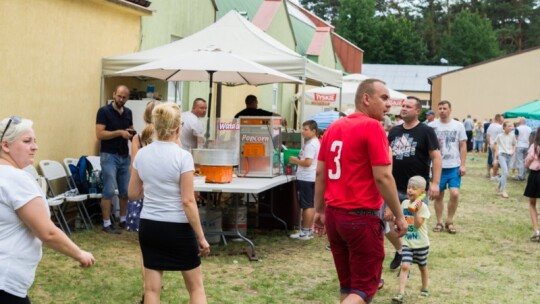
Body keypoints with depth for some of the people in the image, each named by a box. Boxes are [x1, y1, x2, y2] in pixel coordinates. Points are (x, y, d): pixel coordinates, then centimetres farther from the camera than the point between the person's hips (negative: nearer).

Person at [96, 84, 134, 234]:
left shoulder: (128, 113, 10)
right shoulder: (104, 111, -9)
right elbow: (99, 134, -15)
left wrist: (132, 134, -3)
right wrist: (120, 132, -22)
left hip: (125, 156, 6)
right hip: (109, 156, -6)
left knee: (126, 191, 9)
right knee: (109, 191, -7)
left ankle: (123, 220, 20)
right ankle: (107, 224, -2)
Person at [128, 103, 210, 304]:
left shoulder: (141, 154, 1)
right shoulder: (183, 156, -14)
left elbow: (133, 194, 10)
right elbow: (188, 201, -16)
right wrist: (201, 237, -10)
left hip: (149, 226, 4)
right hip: (177, 228, -4)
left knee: (151, 288, 8)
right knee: (196, 286, 12)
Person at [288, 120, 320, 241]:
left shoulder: (310, 144, -18)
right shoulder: (315, 142, 15)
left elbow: (307, 162, -25)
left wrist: (296, 161, -12)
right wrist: (299, 160, 15)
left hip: (306, 178, -11)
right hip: (310, 178, 11)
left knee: (307, 206, -6)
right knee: (311, 205, 13)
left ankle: (305, 232, -3)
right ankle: (309, 230, 19)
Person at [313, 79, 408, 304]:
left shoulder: (334, 128, 11)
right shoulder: (373, 127, -12)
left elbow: (320, 173, 13)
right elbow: (382, 177, -16)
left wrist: (319, 211, 18)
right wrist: (399, 215, -8)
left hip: (334, 215, 8)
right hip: (361, 217, -8)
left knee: (347, 286, 16)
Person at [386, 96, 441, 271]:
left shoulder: (426, 131, -8)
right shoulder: (394, 131, 8)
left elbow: (436, 157, -11)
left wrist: (435, 183, -19)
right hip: (394, 188, 5)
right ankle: (400, 251, 29)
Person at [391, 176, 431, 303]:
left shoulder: (423, 207, -14)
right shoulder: (404, 203, 2)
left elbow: (418, 224, -23)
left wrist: (416, 210, -31)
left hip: (421, 243, -3)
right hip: (407, 242, 3)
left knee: (422, 266, 16)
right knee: (405, 266, -12)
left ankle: (425, 288, 37)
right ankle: (401, 293, -17)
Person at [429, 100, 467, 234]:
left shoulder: (458, 125, 2)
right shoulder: (432, 126, 0)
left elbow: (463, 146, 4)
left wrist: (462, 164, -2)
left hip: (454, 166, 0)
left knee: (455, 193, -8)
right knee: (438, 195, 6)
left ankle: (450, 221, 10)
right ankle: (439, 222, 18)